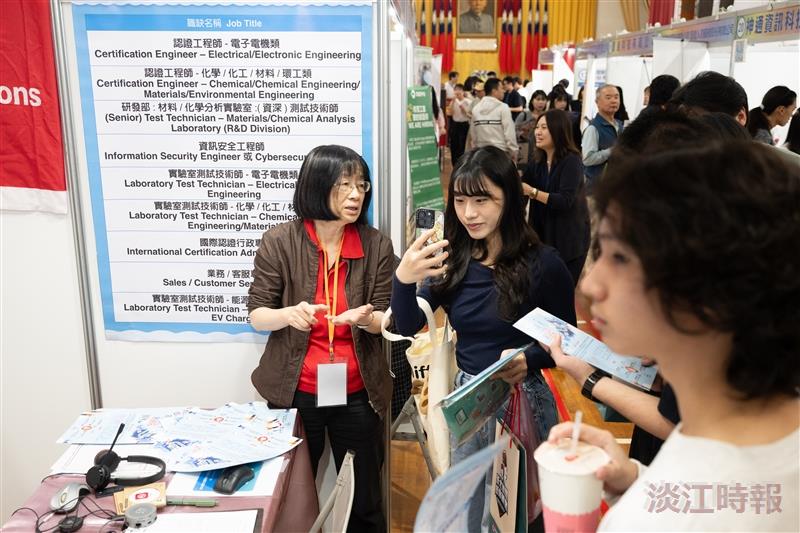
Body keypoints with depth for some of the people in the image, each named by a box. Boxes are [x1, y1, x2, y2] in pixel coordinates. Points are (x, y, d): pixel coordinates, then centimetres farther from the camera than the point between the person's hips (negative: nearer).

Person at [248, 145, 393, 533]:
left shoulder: (377, 245, -6)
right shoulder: (279, 242, -10)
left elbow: (387, 321, -1)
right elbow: (256, 316, -5)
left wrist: (367, 318, -24)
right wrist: (289, 314, -27)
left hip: (358, 394, 1)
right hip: (294, 392, -1)